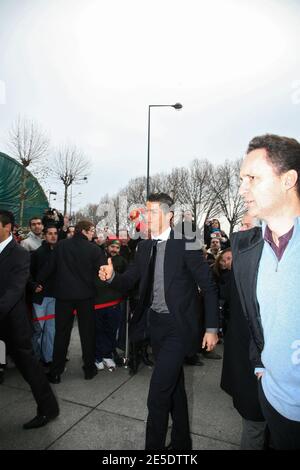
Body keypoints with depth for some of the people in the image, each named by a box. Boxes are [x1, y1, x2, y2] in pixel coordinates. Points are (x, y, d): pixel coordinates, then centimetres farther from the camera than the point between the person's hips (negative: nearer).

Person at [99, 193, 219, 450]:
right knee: (175, 387, 22)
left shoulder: (185, 245, -14)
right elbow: (129, 281, 5)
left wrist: (212, 328, -10)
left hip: (177, 327, -6)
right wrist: (112, 276, -16)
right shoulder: (144, 247, 5)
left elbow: (209, 288, -10)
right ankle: (182, 441, 41)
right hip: (156, 324, 6)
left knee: (157, 396, -6)